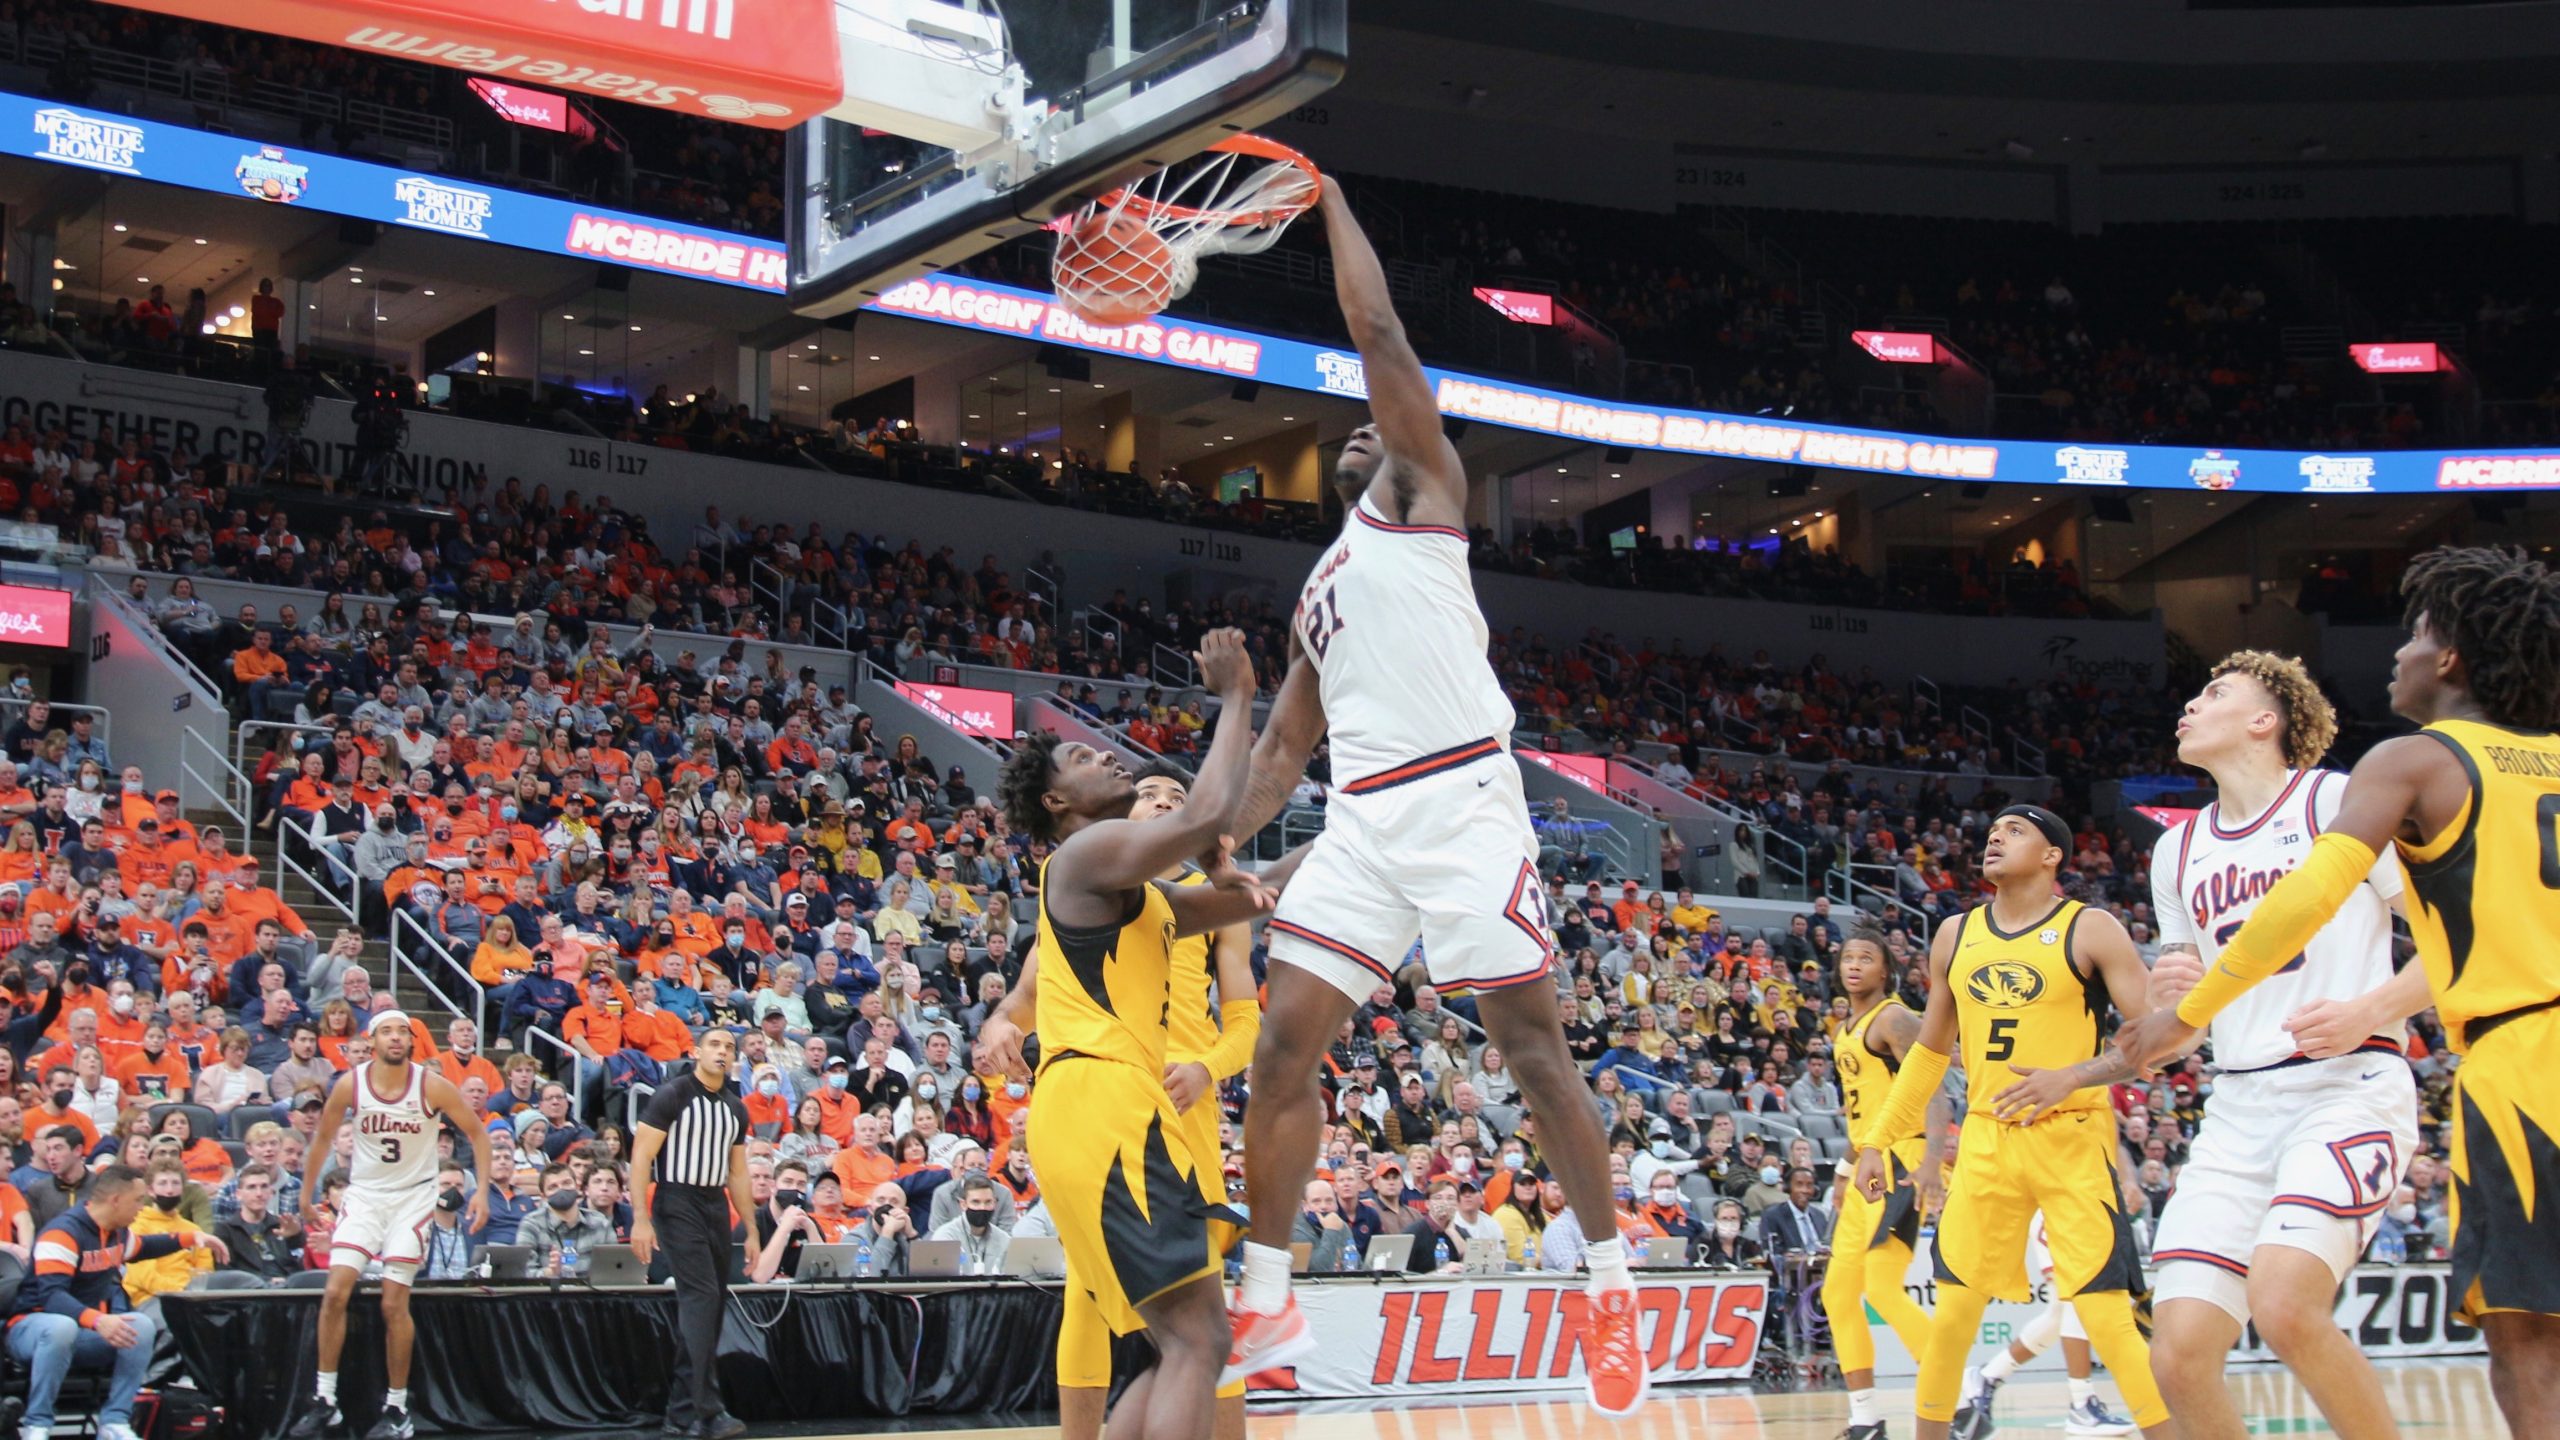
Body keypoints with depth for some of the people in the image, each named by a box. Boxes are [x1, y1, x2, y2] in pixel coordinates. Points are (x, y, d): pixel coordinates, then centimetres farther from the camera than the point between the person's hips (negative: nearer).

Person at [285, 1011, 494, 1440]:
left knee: (394, 1304, -5)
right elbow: (323, 1138, 8)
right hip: (364, 1194, 2)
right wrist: (306, 1194, 12)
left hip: (413, 1197, -2)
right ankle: (324, 1401, 3)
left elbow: (477, 1134, -3)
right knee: (335, 1292, -9)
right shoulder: (350, 1084, -8)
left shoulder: (432, 1086, -13)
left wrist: (482, 1190, -12)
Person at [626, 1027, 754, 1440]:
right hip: (678, 1202, -7)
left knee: (711, 1305, 7)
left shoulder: (735, 1108, 13)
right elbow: (641, 1156, -10)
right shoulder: (672, 1095, -7)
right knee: (701, 1297, -17)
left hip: (717, 1205, 7)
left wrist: (751, 1230, 16)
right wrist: (640, 1218, -18)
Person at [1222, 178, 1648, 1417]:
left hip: (1461, 799, -7)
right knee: (1283, 1045, -1)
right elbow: (1285, 745, 28)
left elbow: (1378, 335, 1)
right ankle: (1267, 1305, 7)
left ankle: (1611, 1286, 2)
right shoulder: (1317, 594, 29)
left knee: (1529, 1042, -7)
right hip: (1361, 817, 7)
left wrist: (1329, 199, 10)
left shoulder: (1421, 495, 10)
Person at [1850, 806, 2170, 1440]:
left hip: (2072, 1141, -5)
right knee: (1953, 1310, 6)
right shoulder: (1956, 936, 11)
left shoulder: (2090, 930, -4)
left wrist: (2074, 1076, -26)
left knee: (2107, 1315, -10)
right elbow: (1930, 1049, 20)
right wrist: (1876, 1140, 17)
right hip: (1986, 1142, 5)